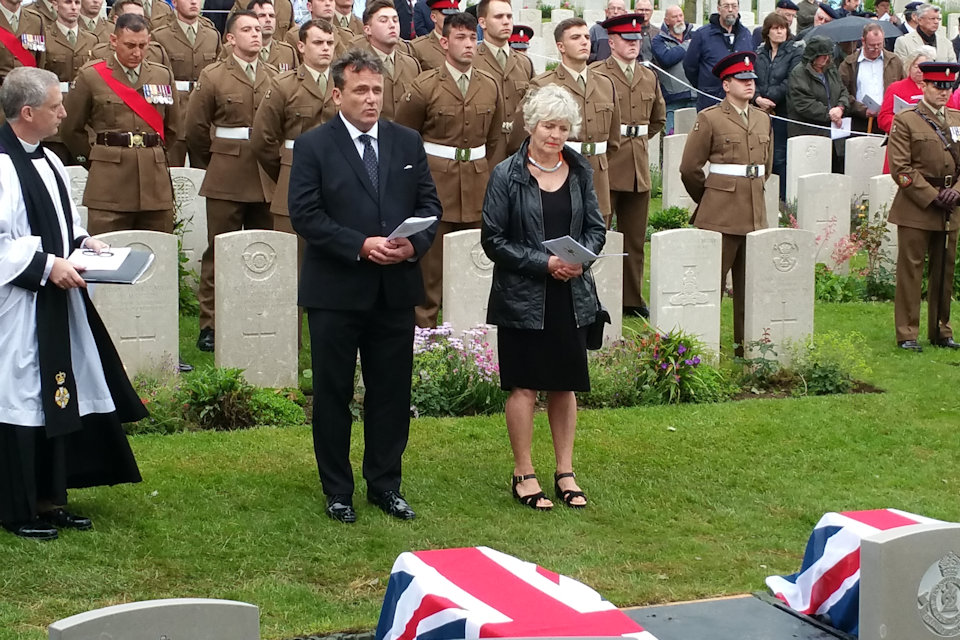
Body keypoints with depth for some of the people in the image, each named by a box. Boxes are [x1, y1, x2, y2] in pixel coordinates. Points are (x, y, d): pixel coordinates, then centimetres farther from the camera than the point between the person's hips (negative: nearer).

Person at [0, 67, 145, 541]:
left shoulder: (48, 162, 11)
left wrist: (83, 242, 6)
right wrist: (46, 265, -21)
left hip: (57, 304, 9)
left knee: (59, 399, 13)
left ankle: (49, 499, 23)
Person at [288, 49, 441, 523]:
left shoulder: (408, 143, 9)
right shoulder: (313, 146, -4)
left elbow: (429, 203, 9)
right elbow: (305, 214, -11)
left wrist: (415, 243, -11)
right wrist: (361, 246, -19)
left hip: (397, 290, 3)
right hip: (336, 291, -3)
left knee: (392, 392, 10)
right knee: (332, 394, 6)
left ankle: (385, 484, 23)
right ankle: (337, 491, 18)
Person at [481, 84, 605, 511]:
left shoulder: (580, 171, 7)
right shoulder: (507, 175, -6)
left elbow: (596, 228, 11)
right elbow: (493, 240, -8)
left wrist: (581, 258, -10)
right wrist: (544, 263, -16)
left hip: (571, 296, 4)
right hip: (523, 297, -4)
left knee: (565, 385, 10)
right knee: (524, 386, 1)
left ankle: (565, 472, 21)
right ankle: (523, 474, 13)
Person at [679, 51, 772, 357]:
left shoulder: (762, 119, 14)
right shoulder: (710, 119, -4)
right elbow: (689, 168, -2)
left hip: (755, 213, 6)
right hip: (720, 214, -5)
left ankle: (746, 343, 15)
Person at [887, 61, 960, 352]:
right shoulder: (905, 120, -4)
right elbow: (901, 168, -10)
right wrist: (931, 196, -14)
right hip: (915, 208, -5)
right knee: (910, 270, -3)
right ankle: (907, 334, 3)